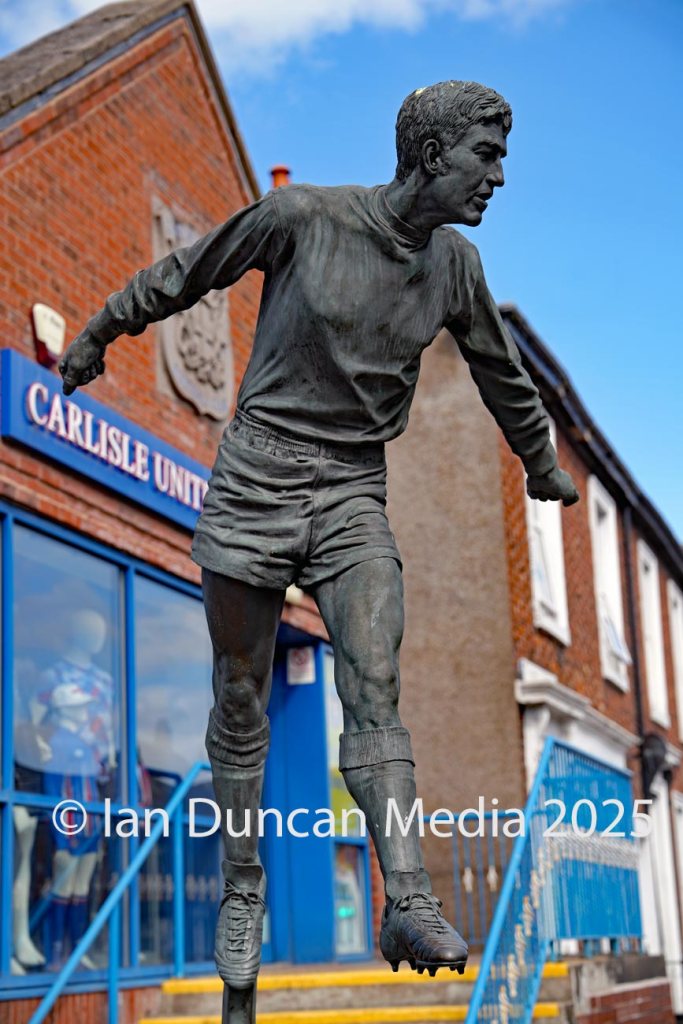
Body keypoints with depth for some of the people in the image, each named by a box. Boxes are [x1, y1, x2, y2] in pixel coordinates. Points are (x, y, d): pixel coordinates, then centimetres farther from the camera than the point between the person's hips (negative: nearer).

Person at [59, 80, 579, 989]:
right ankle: (243, 893, 18)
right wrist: (99, 334, 16)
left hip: (355, 494, 3)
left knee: (375, 682, -16)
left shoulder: (454, 263, 6)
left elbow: (502, 374, 22)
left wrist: (543, 466, 35)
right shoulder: (304, 216, -9)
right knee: (241, 702, 4)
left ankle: (408, 901, -24)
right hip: (254, 479, -2)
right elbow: (188, 273, 4)